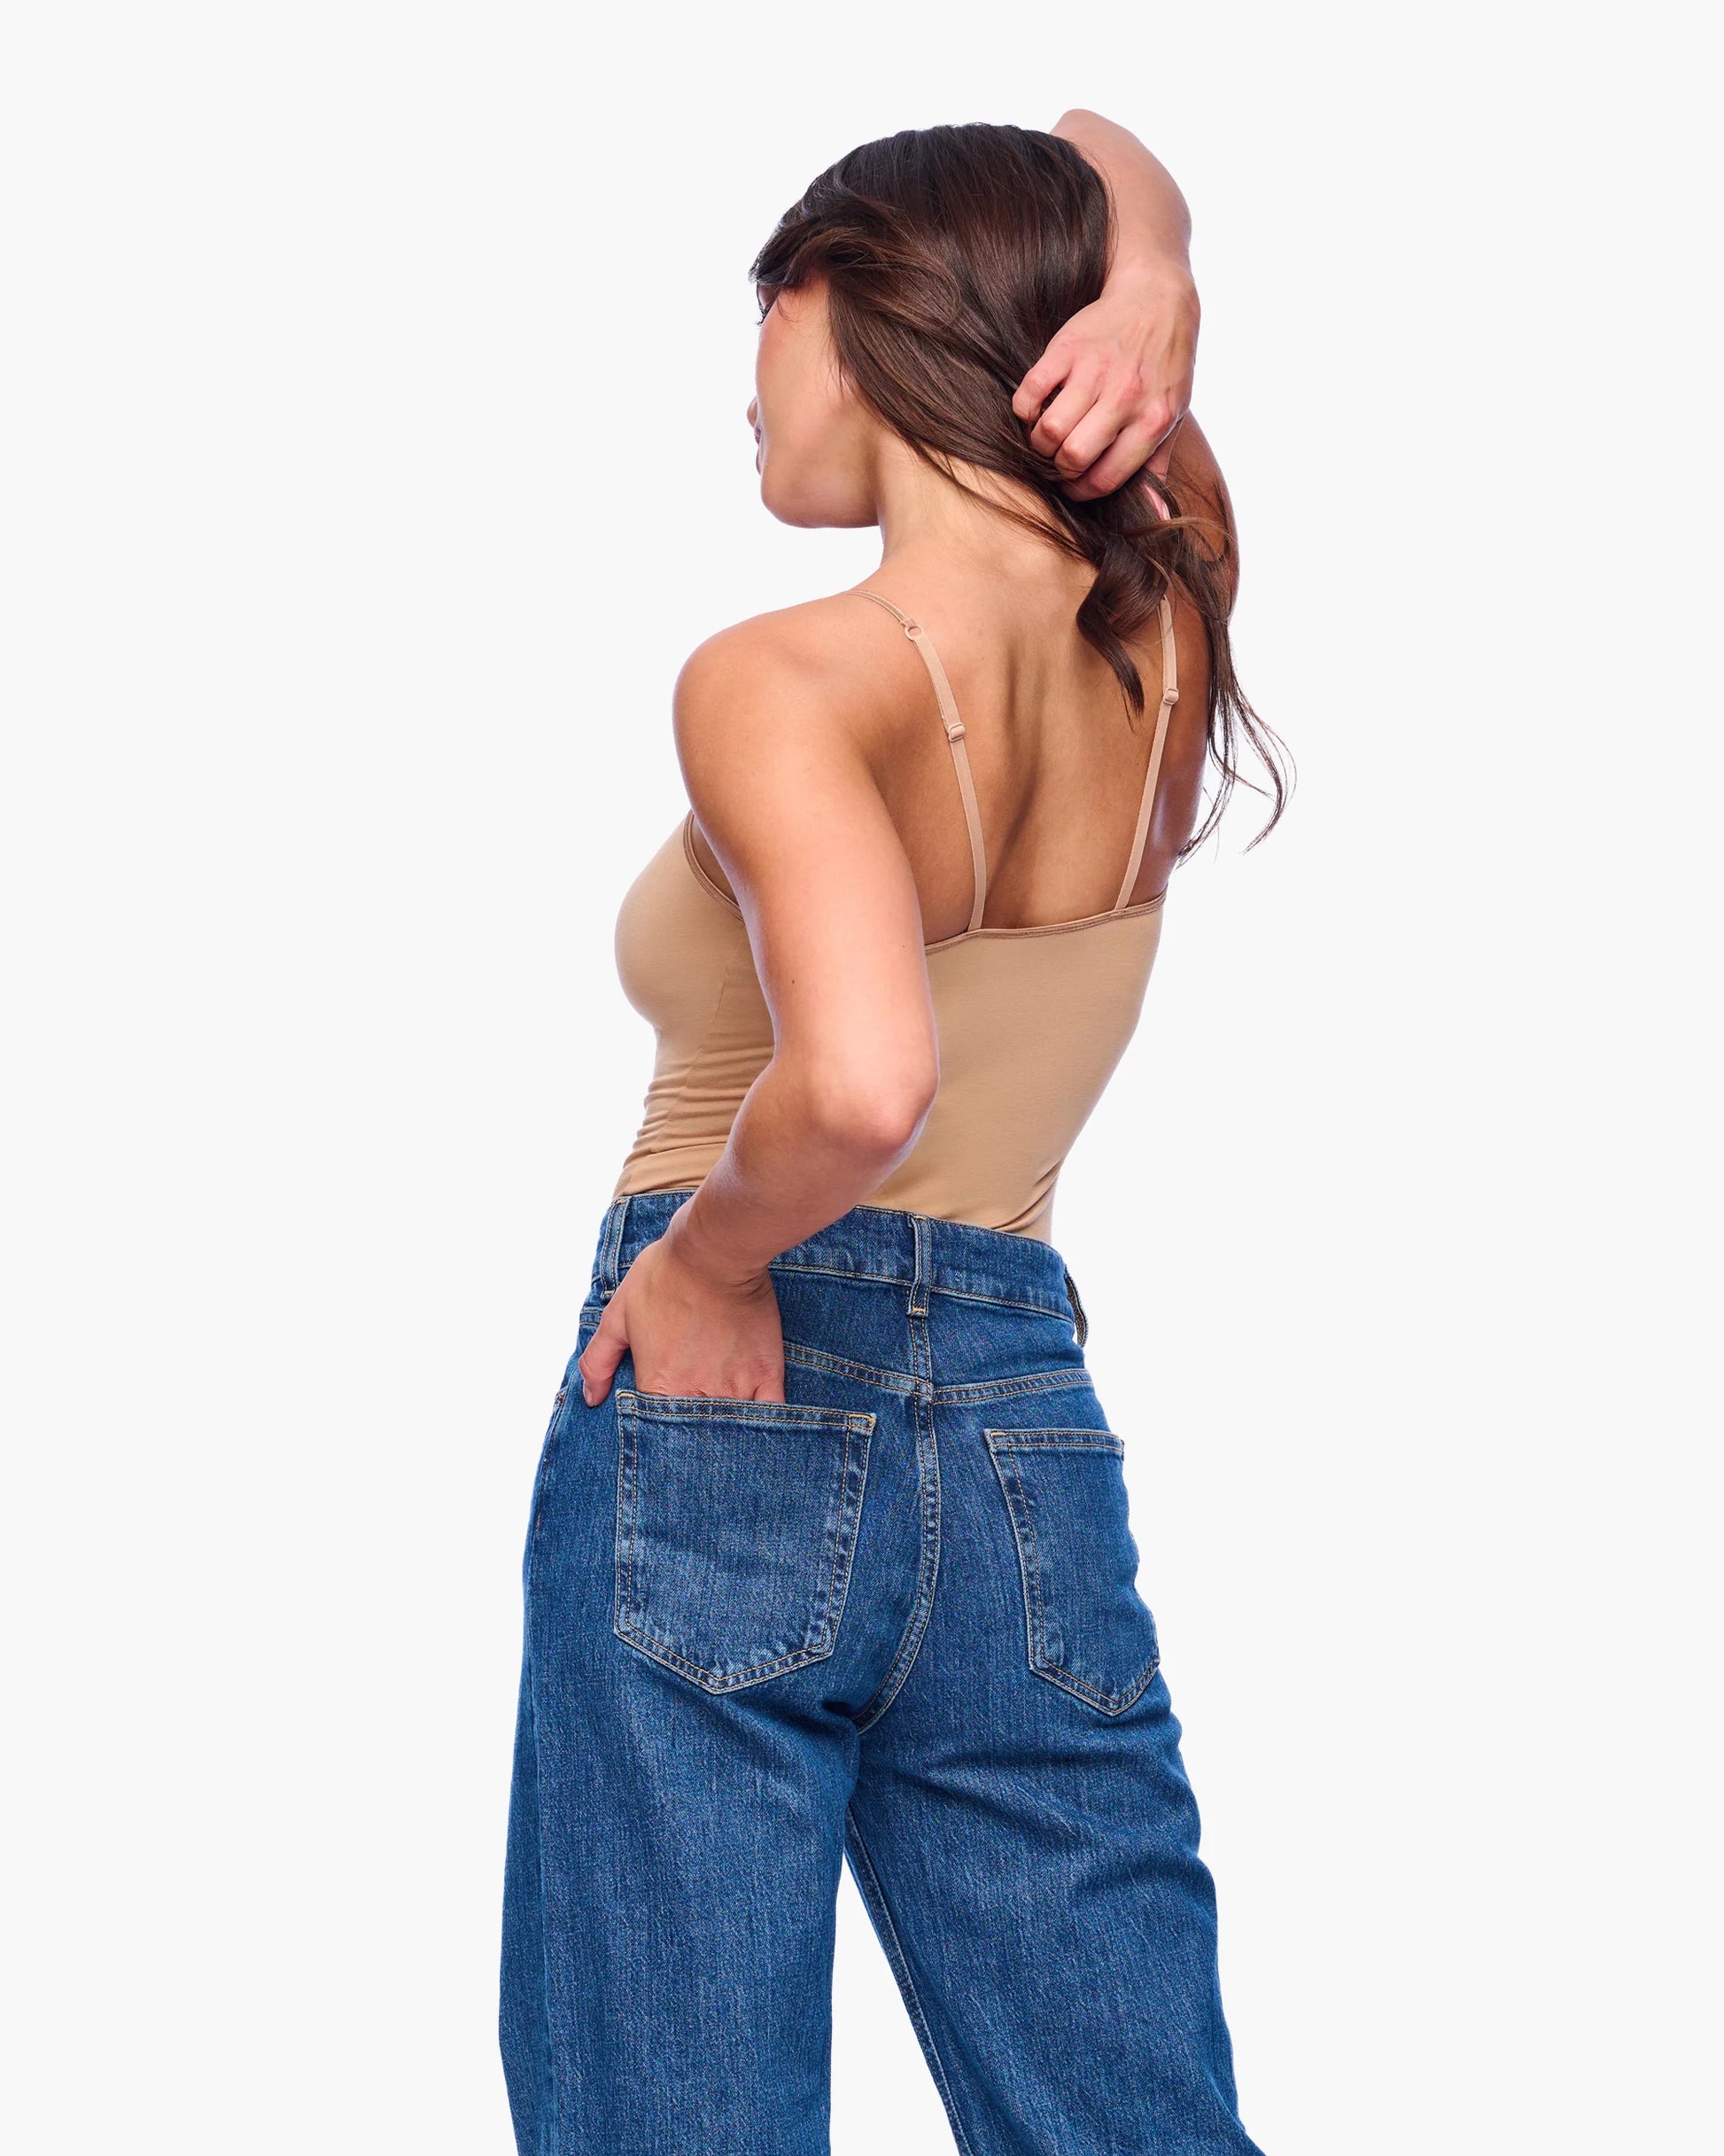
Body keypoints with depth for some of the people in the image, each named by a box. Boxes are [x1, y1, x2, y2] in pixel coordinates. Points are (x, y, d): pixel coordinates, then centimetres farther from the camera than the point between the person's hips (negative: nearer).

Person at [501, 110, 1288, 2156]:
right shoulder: (1169, 624, 2)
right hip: (1032, 1441, 6)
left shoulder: (785, 680, -15)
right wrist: (1154, 290, -3)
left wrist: (706, 1257, -15)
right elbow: (1102, 163, 19)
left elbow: (862, 1078, -34)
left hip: (729, 1424, -5)